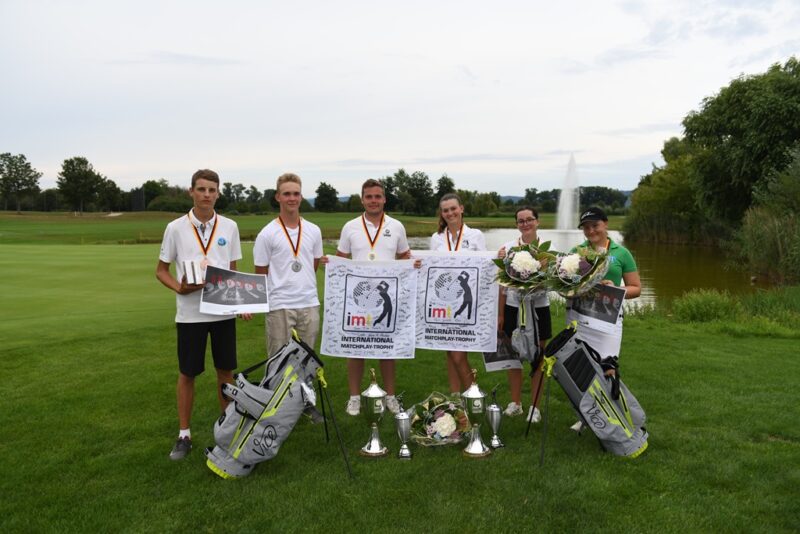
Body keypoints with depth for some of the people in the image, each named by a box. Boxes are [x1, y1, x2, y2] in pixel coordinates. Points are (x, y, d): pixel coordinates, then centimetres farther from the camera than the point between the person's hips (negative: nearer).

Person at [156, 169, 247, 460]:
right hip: (190, 313, -1)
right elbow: (161, 270, 4)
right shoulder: (176, 228, -2)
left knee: (226, 371, 10)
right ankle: (184, 435, 21)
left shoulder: (229, 227, 3)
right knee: (187, 374, 7)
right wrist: (179, 287, -15)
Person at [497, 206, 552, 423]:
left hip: (538, 308, 0)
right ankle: (515, 403, 26)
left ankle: (534, 406, 21)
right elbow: (503, 283, 2)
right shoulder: (508, 248, -1)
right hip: (513, 307, 1)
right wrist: (500, 314, 1)